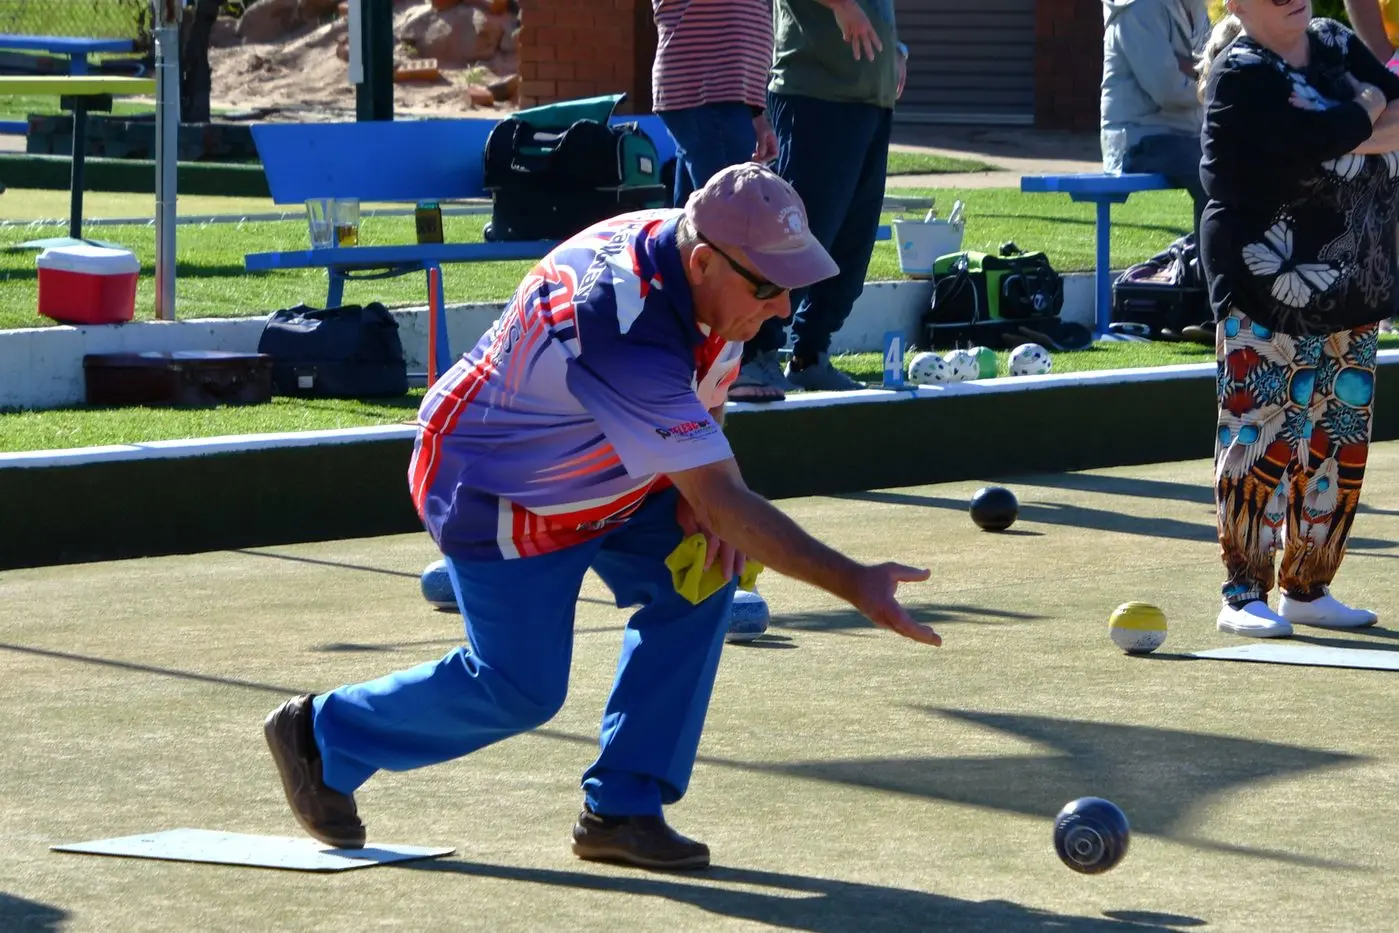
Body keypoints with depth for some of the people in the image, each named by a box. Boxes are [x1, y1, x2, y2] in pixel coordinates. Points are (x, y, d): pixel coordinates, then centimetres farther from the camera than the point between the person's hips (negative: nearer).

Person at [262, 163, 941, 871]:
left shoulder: (677, 245, -14)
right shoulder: (624, 334, -40)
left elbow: (701, 402, 7)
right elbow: (721, 499, -40)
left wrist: (698, 500, -10)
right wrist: (852, 584, -41)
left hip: (596, 472, 9)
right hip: (498, 494, -8)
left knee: (700, 576, -9)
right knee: (521, 689, -2)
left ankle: (621, 807, -2)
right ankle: (324, 735, 21)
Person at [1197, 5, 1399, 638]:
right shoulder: (1241, 75, -12)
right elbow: (1326, 139, -24)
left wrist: (1347, 130, -15)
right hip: (1268, 294, -7)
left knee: (1341, 443, 9)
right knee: (1260, 438, -7)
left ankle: (1307, 588, 19)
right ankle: (1244, 593, -2)